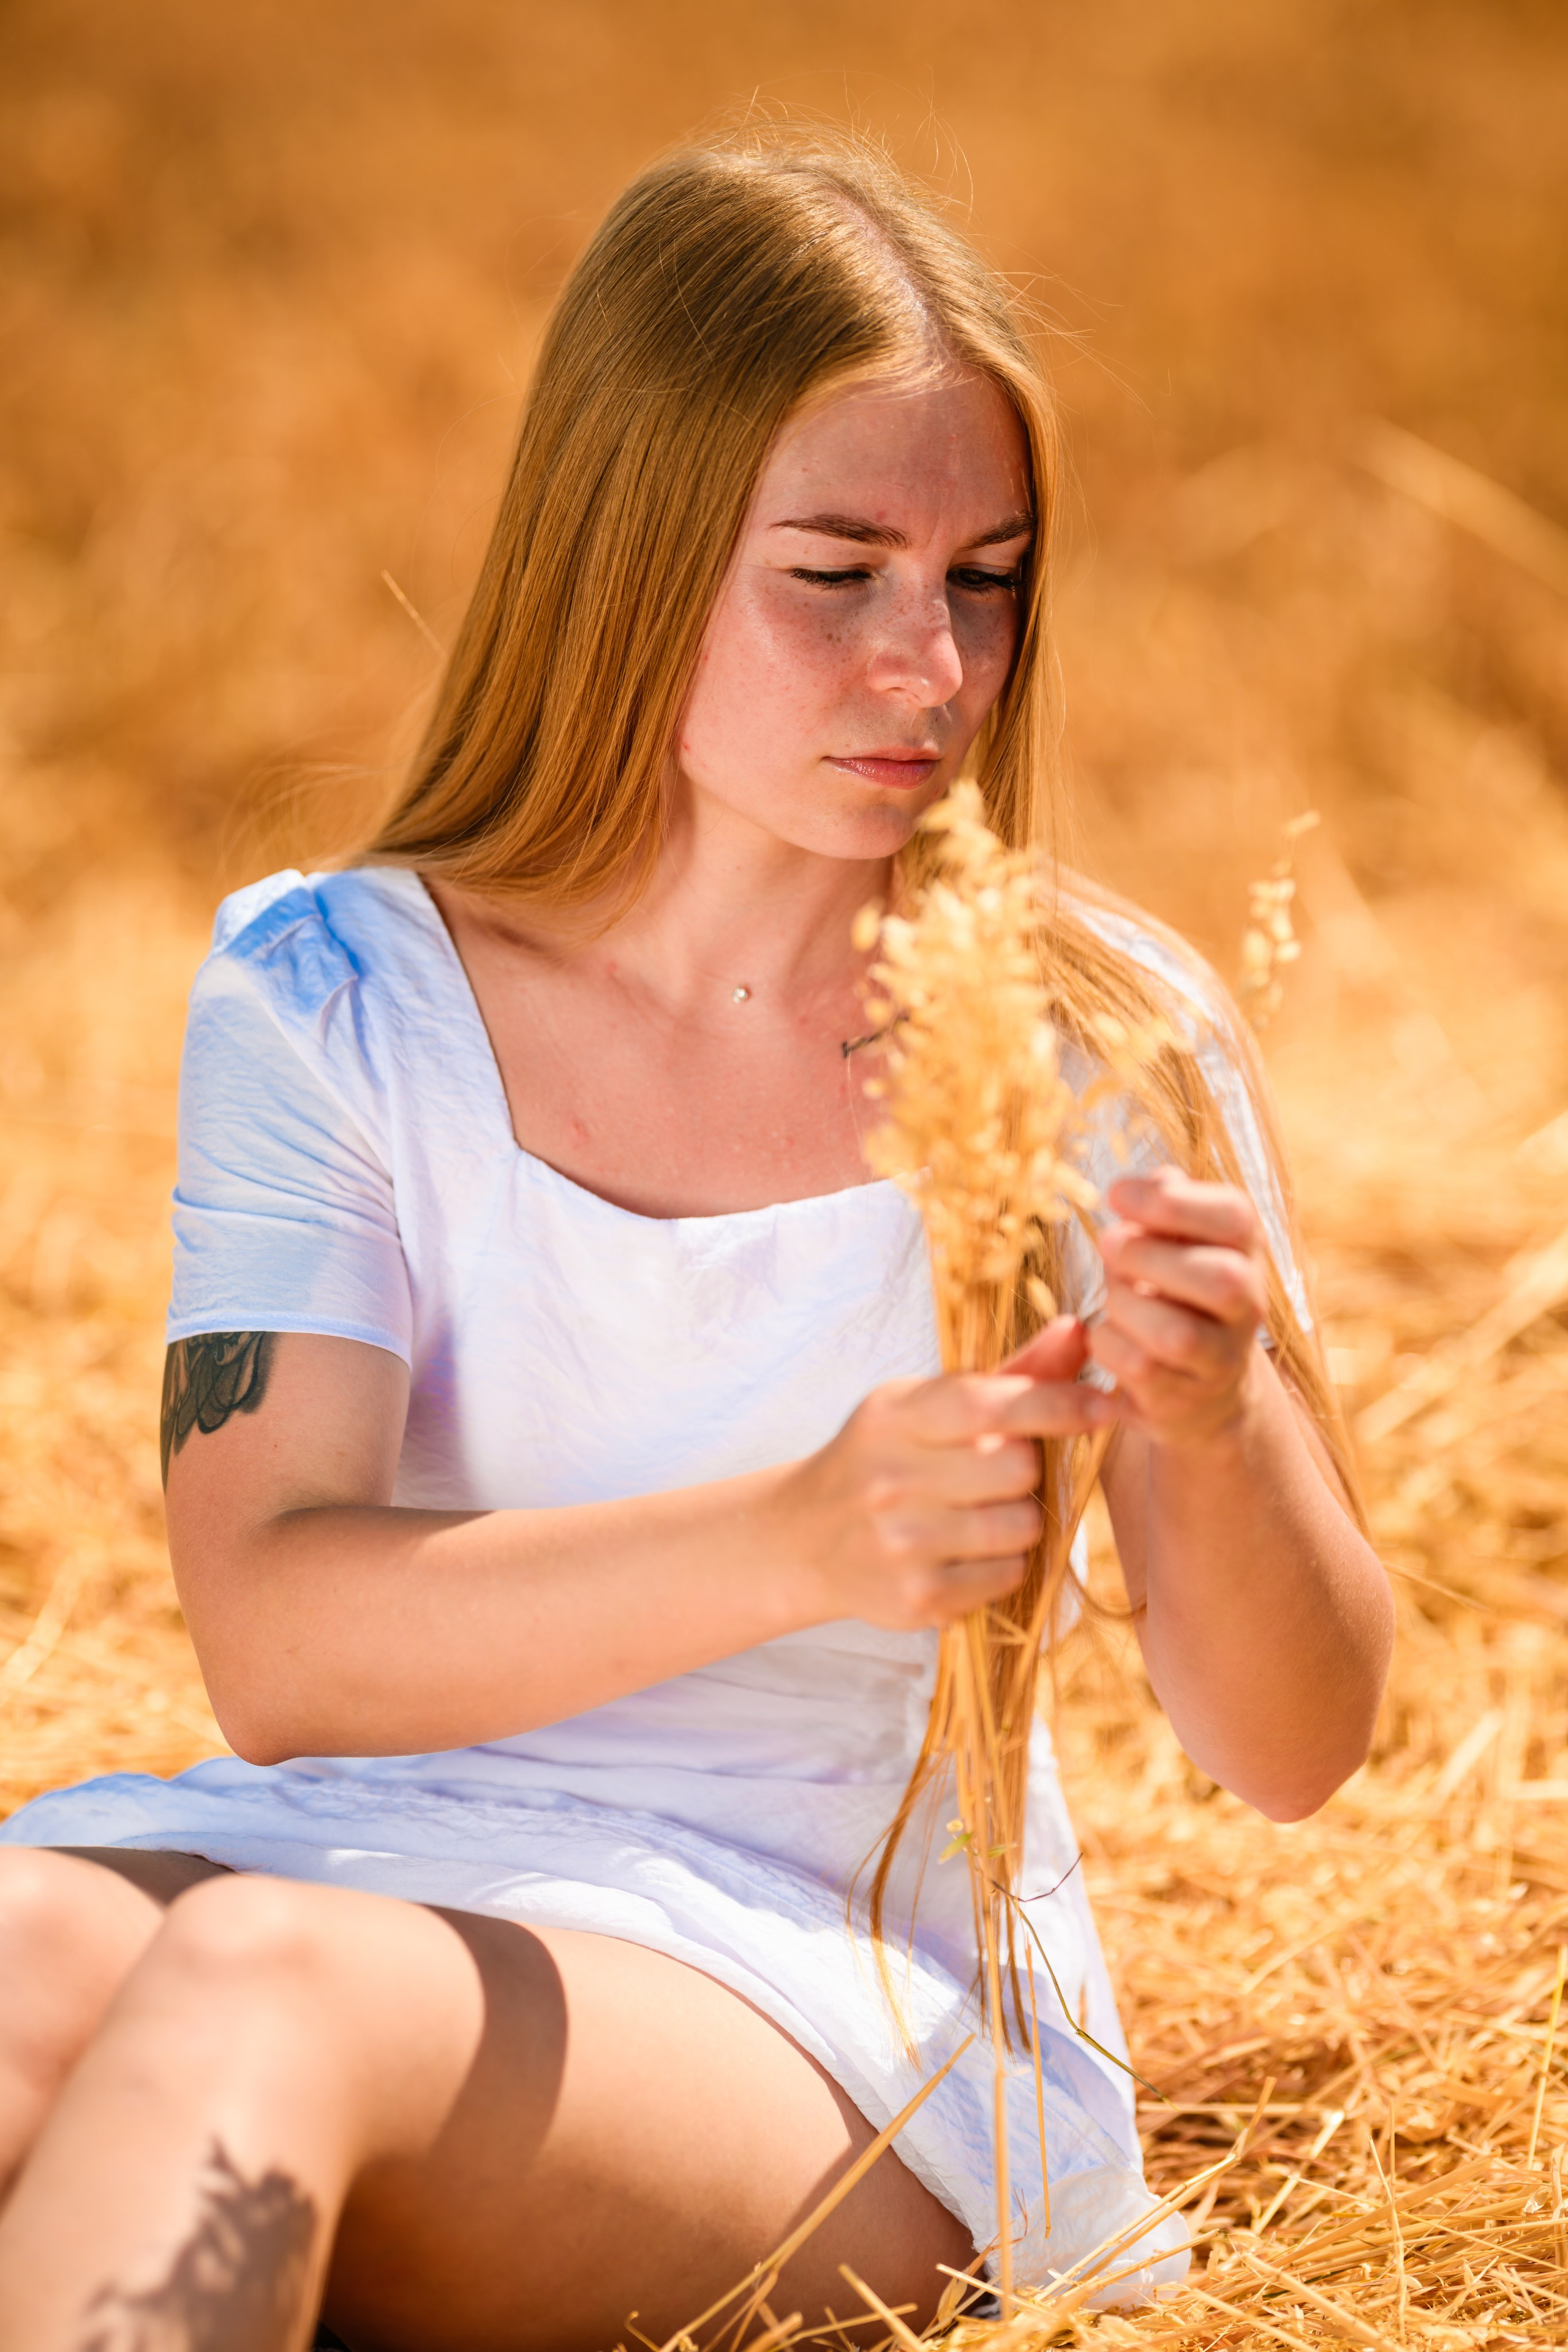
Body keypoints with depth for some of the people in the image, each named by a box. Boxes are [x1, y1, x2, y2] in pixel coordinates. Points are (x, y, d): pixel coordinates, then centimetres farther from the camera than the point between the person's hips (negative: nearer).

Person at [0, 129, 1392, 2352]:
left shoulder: (1098, 1042, 1)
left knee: (264, 1987, -34)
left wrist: (1222, 1428, -24)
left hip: (844, 1988, -1)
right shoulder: (329, 994, 2)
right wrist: (801, 1541, -29)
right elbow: (276, 1640, -12)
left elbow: (1296, 1746, -1)